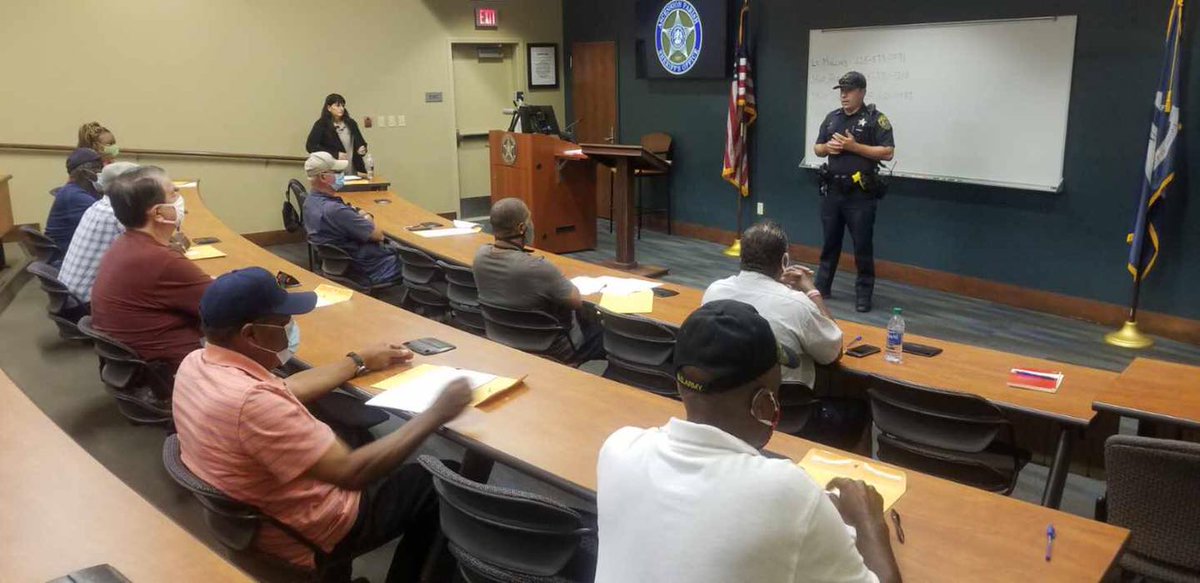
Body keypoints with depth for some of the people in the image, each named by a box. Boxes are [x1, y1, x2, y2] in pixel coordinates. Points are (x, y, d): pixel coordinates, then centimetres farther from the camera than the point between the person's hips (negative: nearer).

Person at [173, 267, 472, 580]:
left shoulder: (195, 363, -8)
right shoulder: (252, 401, -38)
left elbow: (284, 390, 8)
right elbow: (352, 474, -34)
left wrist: (361, 361, 15)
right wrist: (435, 414, -26)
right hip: (305, 537, -8)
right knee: (427, 482, 10)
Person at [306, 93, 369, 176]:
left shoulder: (351, 123, 13)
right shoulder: (321, 125, 0)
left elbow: (360, 142, 22)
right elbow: (310, 146, -8)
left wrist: (362, 149, -3)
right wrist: (335, 154, -16)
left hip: (353, 170, 4)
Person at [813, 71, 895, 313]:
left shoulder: (876, 119, -5)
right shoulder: (832, 118, 12)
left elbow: (888, 153, -12)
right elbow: (817, 149, 18)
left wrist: (854, 146, -17)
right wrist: (827, 147, -4)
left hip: (860, 194, -5)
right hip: (832, 191, 5)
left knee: (862, 245, 1)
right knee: (830, 241, 14)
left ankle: (863, 293, 9)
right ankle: (821, 286, 23)